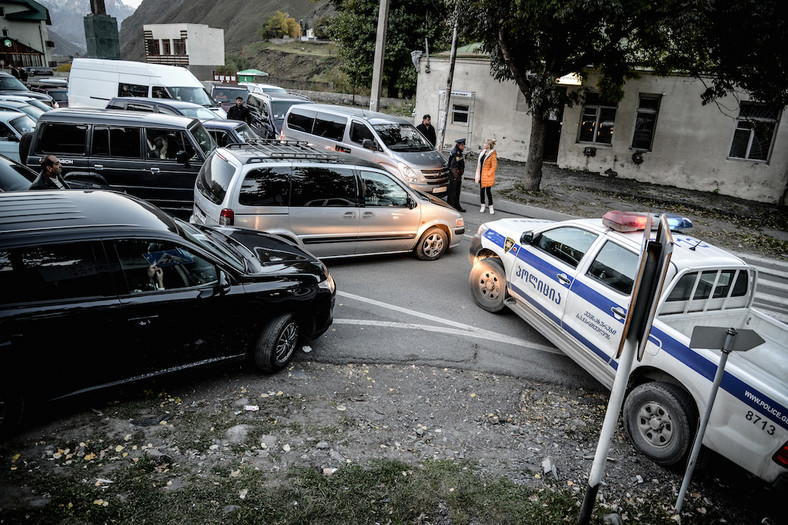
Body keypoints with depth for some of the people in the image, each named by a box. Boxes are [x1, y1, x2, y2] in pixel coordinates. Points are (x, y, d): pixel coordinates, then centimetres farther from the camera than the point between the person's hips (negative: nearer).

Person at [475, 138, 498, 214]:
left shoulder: (493, 155, -15)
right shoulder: (483, 152, 8)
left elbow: (494, 167, -16)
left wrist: (487, 174, -14)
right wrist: (478, 174, 9)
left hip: (488, 176, -7)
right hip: (481, 175, 7)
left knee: (488, 191, -1)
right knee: (481, 190, 12)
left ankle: (491, 208, 11)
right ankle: (482, 206, 24)